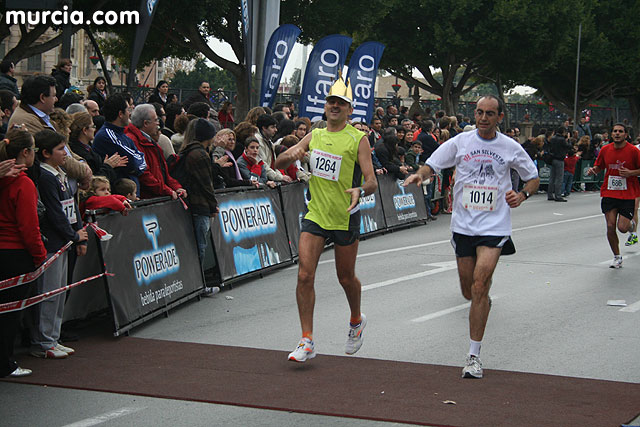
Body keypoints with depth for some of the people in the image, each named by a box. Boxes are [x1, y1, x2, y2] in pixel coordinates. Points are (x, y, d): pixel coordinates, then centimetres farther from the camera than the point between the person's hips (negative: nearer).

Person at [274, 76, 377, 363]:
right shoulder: (314, 136, 7)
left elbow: (372, 181, -11)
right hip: (315, 215, 3)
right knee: (304, 275, -10)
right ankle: (307, 342, -5)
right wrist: (291, 155, -12)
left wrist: (361, 190, -34)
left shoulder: (358, 139, -6)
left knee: (346, 278, 11)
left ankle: (356, 321, 41)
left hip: (346, 218, -3)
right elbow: (278, 164, 11)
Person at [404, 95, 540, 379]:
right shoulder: (460, 142, 2)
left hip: (494, 227, -2)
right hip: (463, 225, 2)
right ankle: (485, 300, 50)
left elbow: (533, 178, 13)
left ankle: (474, 356, -13)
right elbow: (432, 165, 2)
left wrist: (522, 195, -8)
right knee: (469, 291, 10)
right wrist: (420, 174, -21)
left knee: (479, 285, -19)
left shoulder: (511, 148, 1)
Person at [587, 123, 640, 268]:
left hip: (628, 195, -3)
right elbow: (599, 166, 17)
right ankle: (617, 257, 14)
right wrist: (593, 170, -5)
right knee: (610, 226, -4)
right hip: (609, 193, 3)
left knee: (622, 227, -10)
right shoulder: (605, 150, 3)